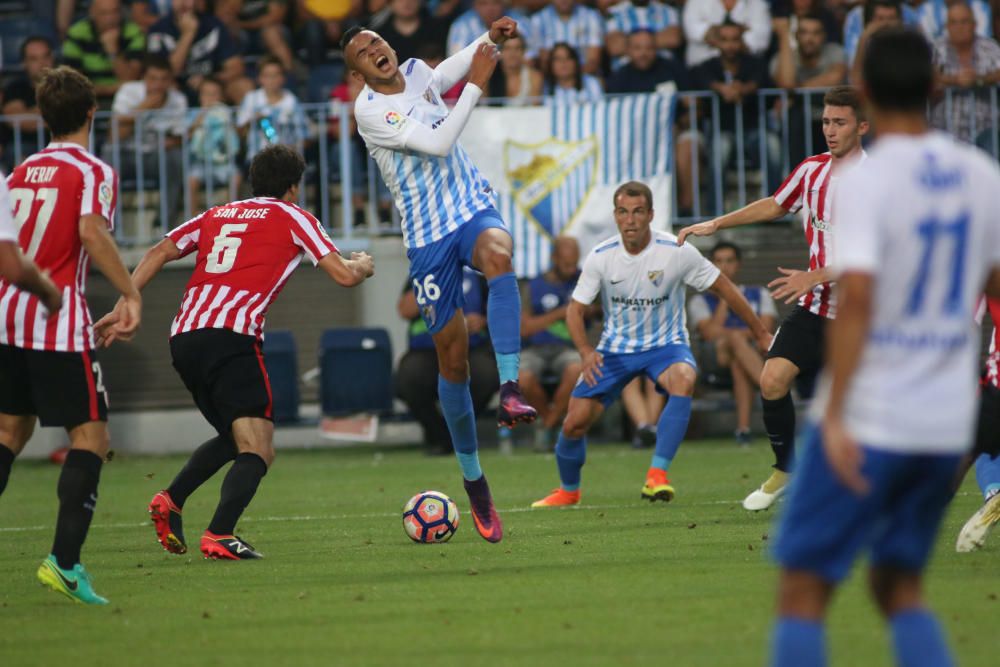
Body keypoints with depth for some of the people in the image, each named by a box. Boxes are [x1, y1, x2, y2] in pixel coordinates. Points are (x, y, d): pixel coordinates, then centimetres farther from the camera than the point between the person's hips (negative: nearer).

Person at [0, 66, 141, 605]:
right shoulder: (92, 172, -4)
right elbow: (92, 233, -20)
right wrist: (130, 294, -17)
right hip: (59, 321, -7)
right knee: (90, 436, -2)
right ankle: (63, 561, -14)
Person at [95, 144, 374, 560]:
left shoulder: (217, 215, 25)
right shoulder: (292, 217, 11)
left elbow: (158, 253, 15)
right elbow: (344, 275, 7)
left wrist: (122, 309, 12)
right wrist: (363, 265, 30)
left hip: (183, 338, 7)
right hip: (231, 337, -6)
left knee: (233, 438, 24)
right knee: (257, 451, -7)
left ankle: (170, 500, 6)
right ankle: (219, 536, -28)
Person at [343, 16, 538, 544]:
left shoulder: (415, 74, 6)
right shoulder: (369, 111, -13)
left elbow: (454, 68, 26)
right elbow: (437, 143, -22)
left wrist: (490, 39, 7)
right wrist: (476, 84, -21)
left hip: (472, 206, 3)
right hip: (427, 235, -3)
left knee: (498, 254, -35)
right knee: (453, 357, 2)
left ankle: (509, 392, -40)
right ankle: (473, 479, 18)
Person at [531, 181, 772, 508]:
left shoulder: (676, 251, -15)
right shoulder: (600, 257, -11)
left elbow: (723, 288, -4)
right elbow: (575, 308, -3)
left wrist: (761, 334, 0)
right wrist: (586, 352, -22)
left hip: (665, 345, -2)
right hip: (615, 348, 2)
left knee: (684, 381, -37)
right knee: (574, 423, -5)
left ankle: (656, 477, -34)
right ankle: (568, 491, 26)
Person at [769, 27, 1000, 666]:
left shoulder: (865, 182, -14)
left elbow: (857, 297, -24)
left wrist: (835, 415, -23)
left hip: (867, 421, -6)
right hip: (948, 422, 6)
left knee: (803, 590, 2)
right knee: (900, 586, 17)